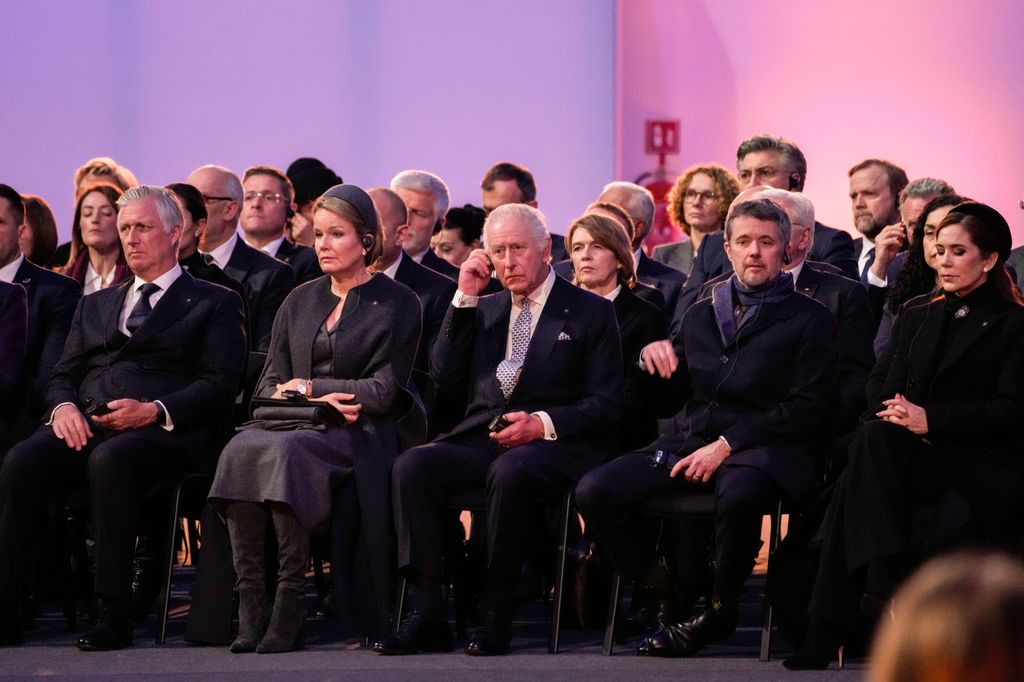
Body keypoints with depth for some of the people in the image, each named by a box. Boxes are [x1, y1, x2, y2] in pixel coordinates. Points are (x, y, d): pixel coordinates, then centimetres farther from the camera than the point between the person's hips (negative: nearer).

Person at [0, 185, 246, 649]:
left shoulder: (214, 303, 15)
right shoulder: (95, 305, 31)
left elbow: (220, 385, 2)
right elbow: (63, 376, 22)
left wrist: (154, 411, -15)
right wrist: (64, 407, -4)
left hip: (161, 433, -4)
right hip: (86, 425, 4)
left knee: (110, 460, -40)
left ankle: (113, 615, -37)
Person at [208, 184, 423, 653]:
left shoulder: (396, 305, 6)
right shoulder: (300, 302, 21)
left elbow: (384, 392, -3)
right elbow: (269, 386, 14)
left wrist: (307, 388, -2)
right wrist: (316, 402, -7)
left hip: (355, 436, -4)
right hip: (293, 424, 4)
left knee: (282, 451, -37)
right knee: (240, 451, -32)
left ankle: (290, 608, -37)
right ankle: (250, 604, -35)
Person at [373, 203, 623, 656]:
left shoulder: (590, 313, 7)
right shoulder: (484, 310, 22)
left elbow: (606, 404, -1)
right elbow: (445, 376, 10)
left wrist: (543, 424, -17)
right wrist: (465, 297, 5)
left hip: (555, 445, -5)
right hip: (481, 439, 5)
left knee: (510, 471, -39)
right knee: (412, 465, -25)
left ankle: (496, 614, -29)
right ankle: (425, 613, -28)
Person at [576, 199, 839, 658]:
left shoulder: (809, 320, 6)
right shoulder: (702, 314, 21)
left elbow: (809, 408, -6)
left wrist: (727, 444, -14)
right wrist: (655, 359, 1)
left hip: (759, 447, -5)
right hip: (688, 442, 5)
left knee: (737, 495, -40)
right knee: (594, 492, -19)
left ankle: (720, 611, -15)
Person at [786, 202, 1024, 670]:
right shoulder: (916, 318, 24)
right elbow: (885, 390, 15)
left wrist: (931, 420, -16)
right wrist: (892, 412, -11)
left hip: (981, 468, -5)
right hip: (915, 457, 5)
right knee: (875, 437, -32)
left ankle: (834, 624, -35)